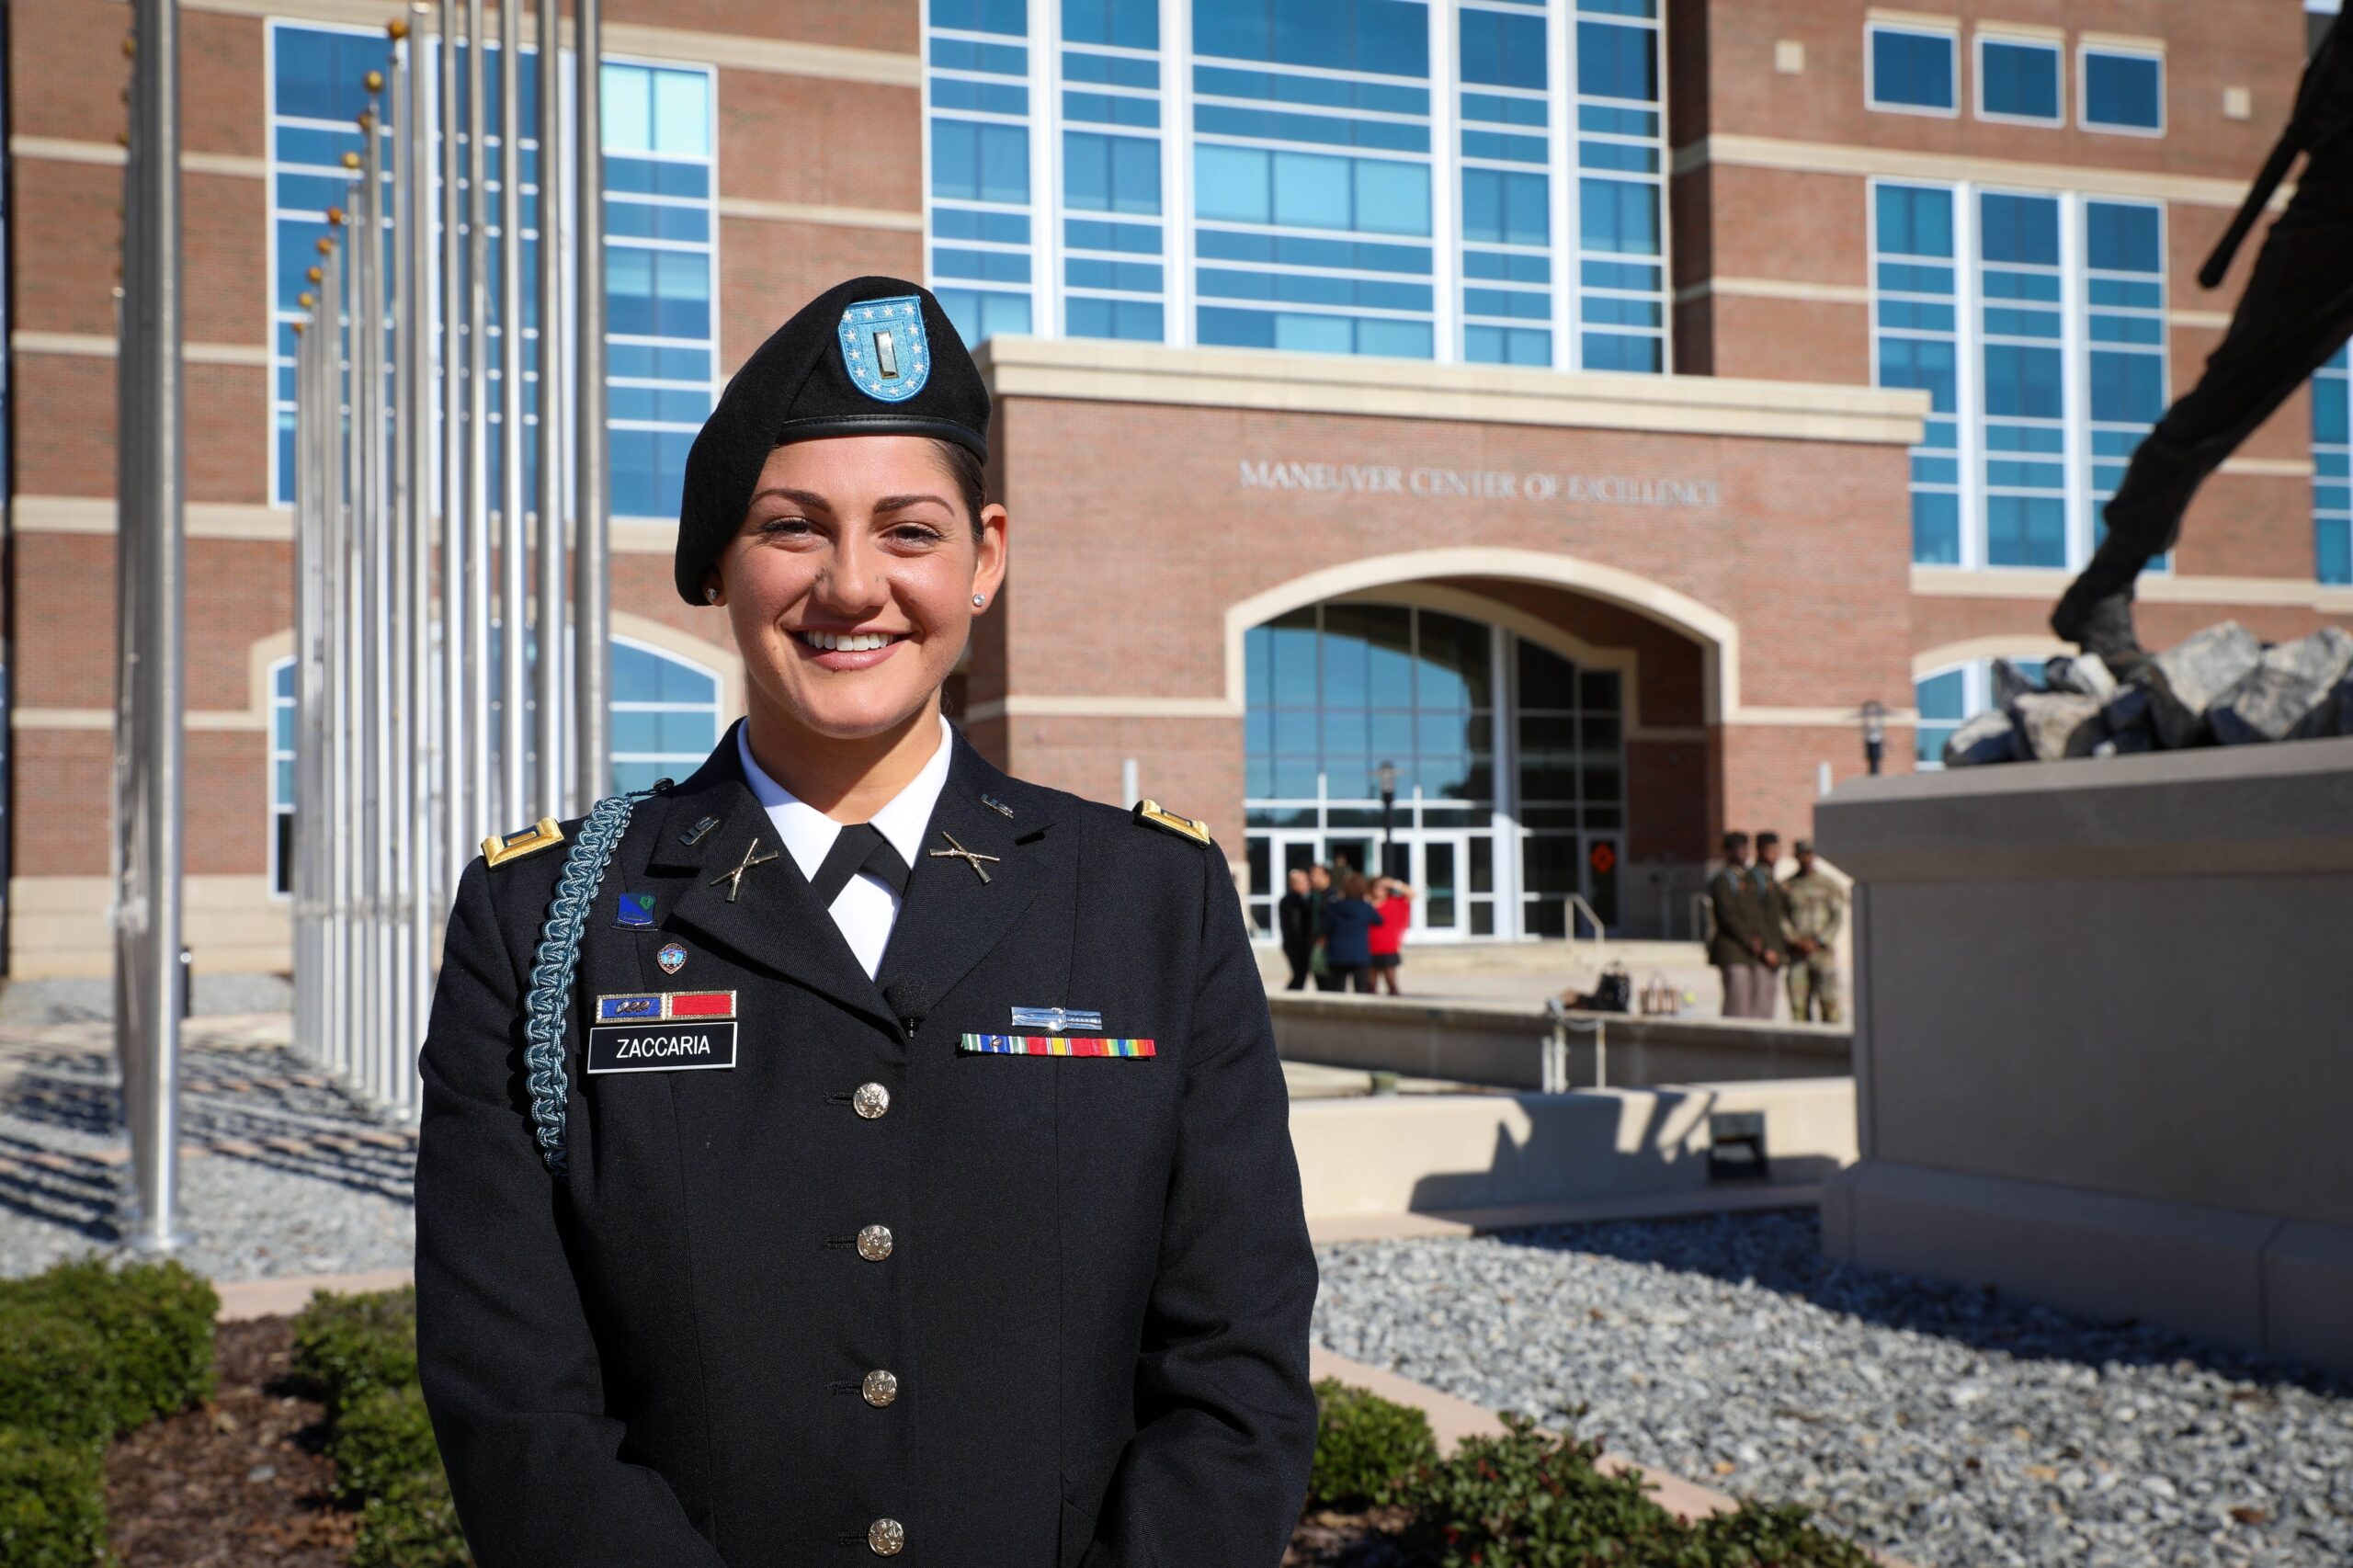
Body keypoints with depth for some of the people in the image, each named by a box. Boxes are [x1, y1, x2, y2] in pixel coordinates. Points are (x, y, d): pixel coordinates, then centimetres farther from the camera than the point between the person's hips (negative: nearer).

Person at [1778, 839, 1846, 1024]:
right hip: (1796, 954, 2)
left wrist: (1818, 942, -9)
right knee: (1798, 1003, -2)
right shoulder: (1786, 886, 13)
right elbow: (1781, 917, 8)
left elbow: (1838, 917, 2)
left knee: (1828, 999, -10)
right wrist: (1796, 940, -7)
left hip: (1823, 950, -2)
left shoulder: (1828, 884, 7)